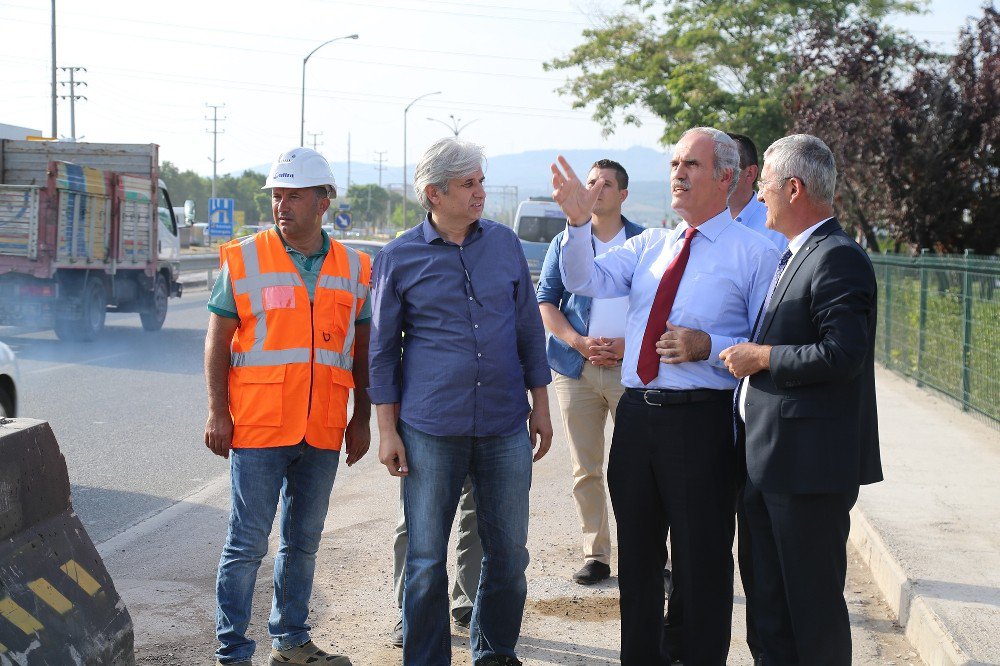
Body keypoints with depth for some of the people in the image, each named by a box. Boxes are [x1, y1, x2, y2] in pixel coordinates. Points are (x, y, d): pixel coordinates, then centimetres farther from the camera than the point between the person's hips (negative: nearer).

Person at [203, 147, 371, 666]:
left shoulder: (353, 268, 8)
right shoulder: (244, 259, -1)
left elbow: (362, 348, 13)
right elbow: (217, 341, -1)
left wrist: (362, 418, 11)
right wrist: (217, 412, -6)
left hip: (323, 431, 4)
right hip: (258, 427, -3)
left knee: (303, 541, 14)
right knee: (247, 543, -1)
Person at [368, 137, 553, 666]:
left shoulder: (505, 243, 7)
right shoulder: (398, 258, 0)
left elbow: (529, 327, 14)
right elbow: (383, 350, 4)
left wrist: (540, 404, 11)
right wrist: (387, 430, 1)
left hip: (505, 427, 3)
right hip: (431, 431, -2)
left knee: (509, 553, 8)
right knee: (426, 561, 3)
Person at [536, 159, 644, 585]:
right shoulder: (565, 243, 11)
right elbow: (546, 301, 7)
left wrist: (629, 344, -9)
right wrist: (580, 343, -8)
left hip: (631, 367, -2)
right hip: (575, 369, 2)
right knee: (586, 470, 4)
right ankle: (595, 554, 11)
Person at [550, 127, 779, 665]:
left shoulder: (754, 253, -2)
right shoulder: (649, 245, 14)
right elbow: (587, 281, -1)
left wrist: (708, 347, -18)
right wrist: (578, 221, -15)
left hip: (702, 419, -5)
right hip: (636, 414, 5)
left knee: (702, 563, 4)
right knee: (637, 558, 16)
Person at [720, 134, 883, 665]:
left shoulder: (838, 258, -15)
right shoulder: (794, 257, 17)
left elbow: (843, 354, -25)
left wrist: (761, 357, -17)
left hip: (809, 461, -10)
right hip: (766, 461, 10)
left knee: (813, 601, 0)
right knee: (769, 599, 16)